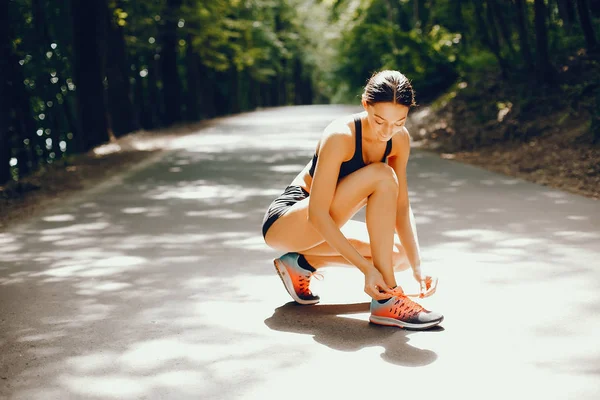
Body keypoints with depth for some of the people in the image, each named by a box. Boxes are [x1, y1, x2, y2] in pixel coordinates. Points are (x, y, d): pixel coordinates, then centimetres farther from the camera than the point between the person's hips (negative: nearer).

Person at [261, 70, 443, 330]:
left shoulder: (400, 140, -6)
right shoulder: (340, 136, -27)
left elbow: (401, 208, -4)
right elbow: (317, 215, -30)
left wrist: (417, 268, -16)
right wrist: (367, 268, -34)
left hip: (318, 229, 8)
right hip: (283, 223, -8)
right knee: (382, 177, -26)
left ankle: (302, 263, 4)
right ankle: (386, 301, -27)